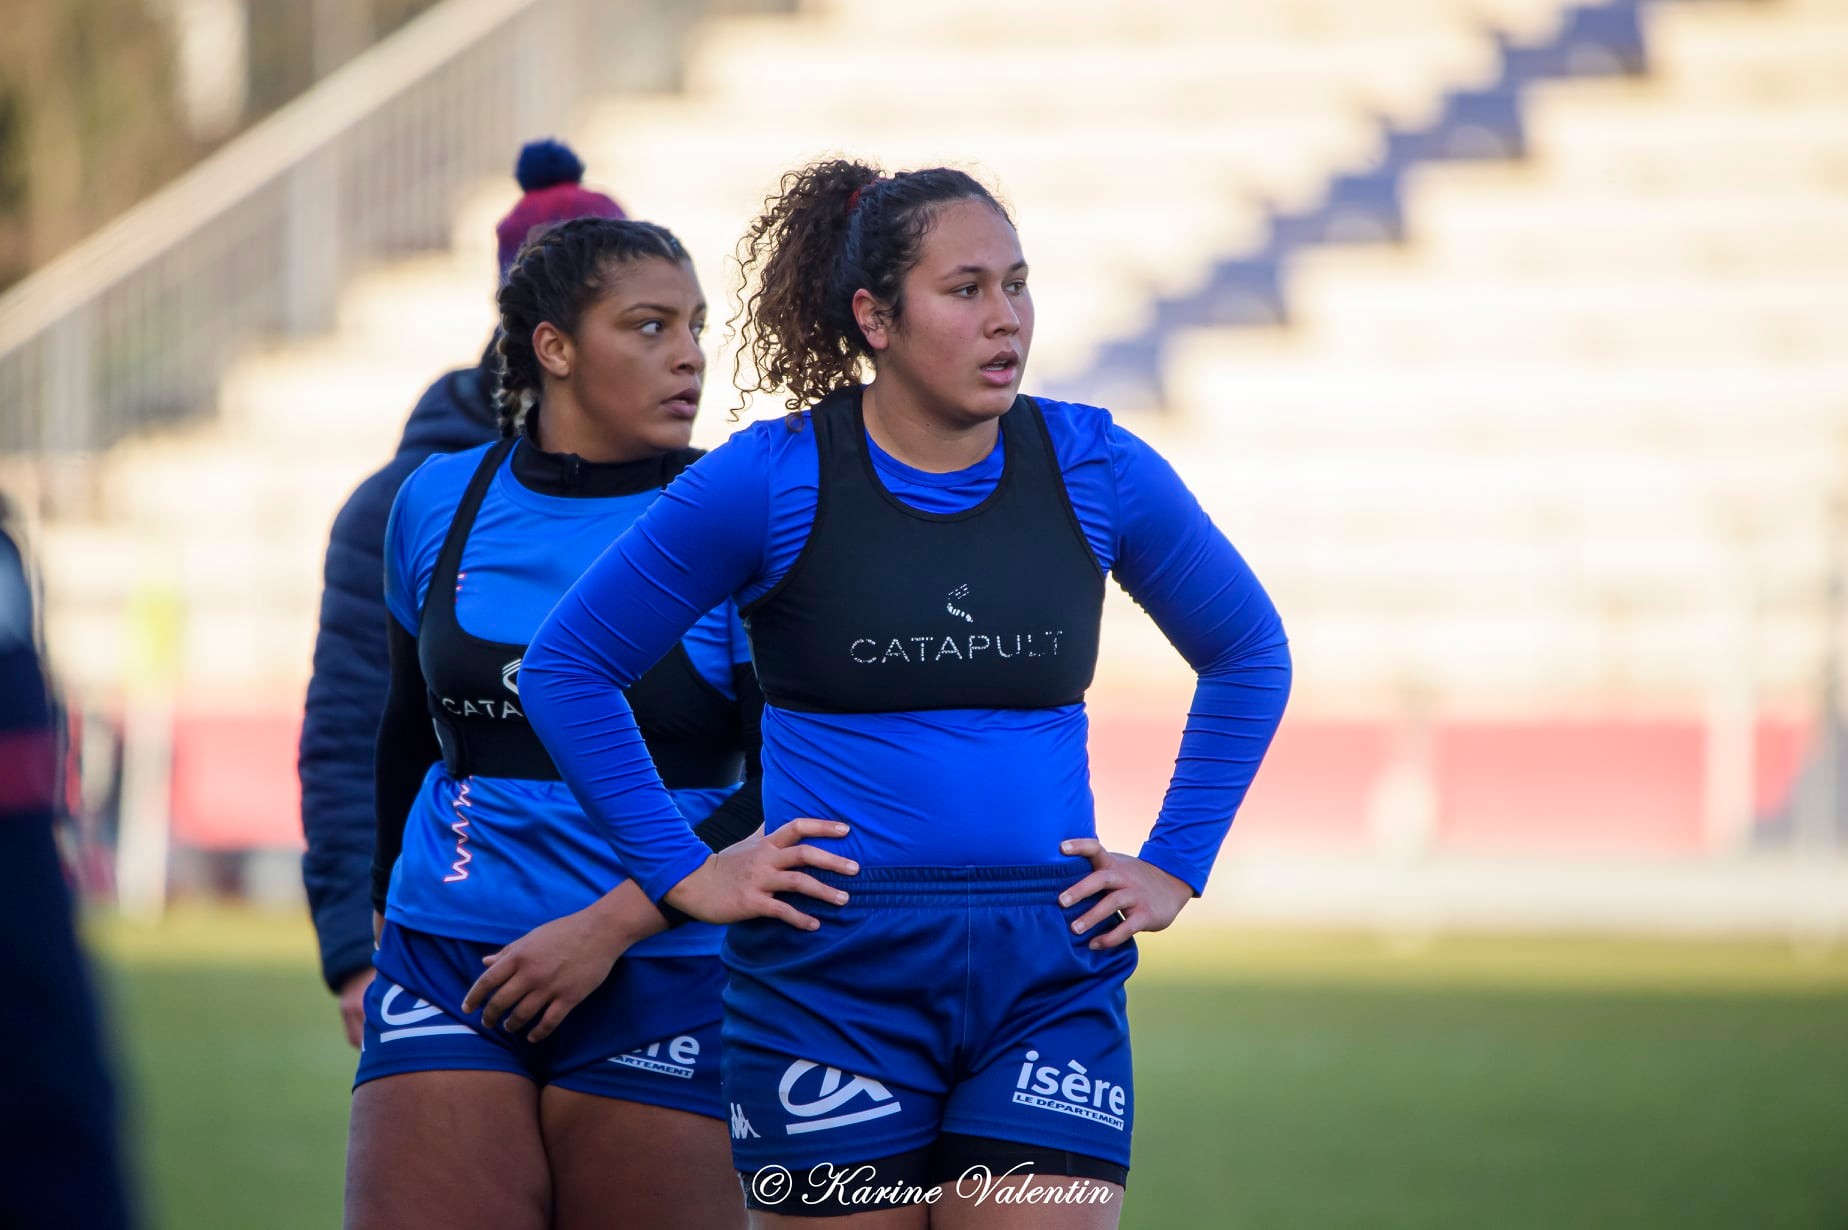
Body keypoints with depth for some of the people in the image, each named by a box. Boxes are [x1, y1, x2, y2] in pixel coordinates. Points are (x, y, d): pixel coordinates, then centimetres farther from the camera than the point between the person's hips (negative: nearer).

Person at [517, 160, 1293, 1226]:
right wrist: (681, 872, 0)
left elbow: (1249, 654, 20)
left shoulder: (1097, 470, 4)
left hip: (1049, 976, 2)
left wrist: (1174, 868, 12)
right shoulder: (772, 480, -4)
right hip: (832, 971, -2)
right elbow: (569, 666, 3)